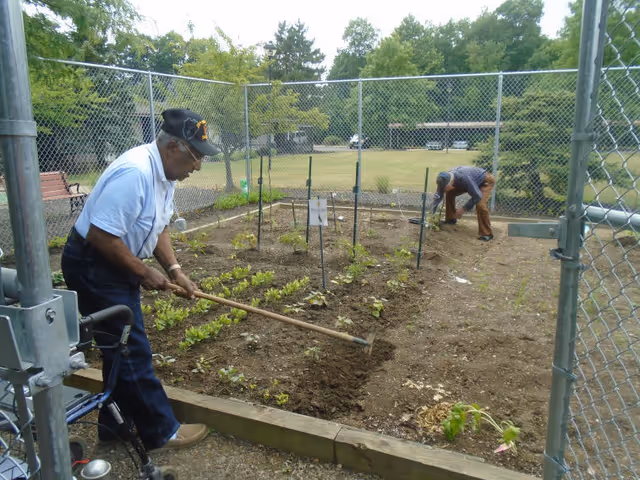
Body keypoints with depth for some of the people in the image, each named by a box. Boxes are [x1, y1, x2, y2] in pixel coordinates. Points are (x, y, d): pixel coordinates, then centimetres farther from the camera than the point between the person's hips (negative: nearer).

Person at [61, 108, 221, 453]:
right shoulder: (134, 173, -29)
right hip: (92, 266, -10)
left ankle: (114, 427, 34)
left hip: (116, 266, 10)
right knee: (132, 352, -2)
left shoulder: (165, 174, 2)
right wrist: (144, 273, -18)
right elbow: (100, 235, -29)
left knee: (123, 349, 17)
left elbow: (157, 227, 11)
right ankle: (161, 433, 14)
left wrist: (174, 269, -1)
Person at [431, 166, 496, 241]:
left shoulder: (464, 178, -42)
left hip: (486, 181, -7)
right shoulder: (445, 179, -21)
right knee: (450, 193, -1)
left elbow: (477, 196, -36)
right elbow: (438, 196, -12)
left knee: (480, 205, -28)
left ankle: (486, 234, -16)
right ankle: (450, 219, 15)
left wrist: (463, 209, -30)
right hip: (473, 181, 7)